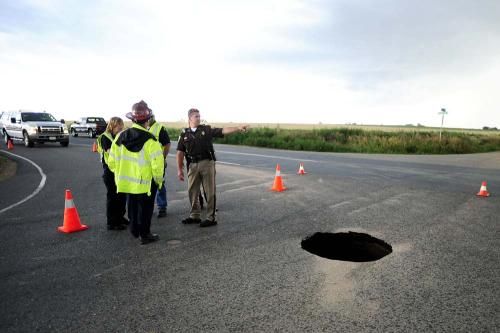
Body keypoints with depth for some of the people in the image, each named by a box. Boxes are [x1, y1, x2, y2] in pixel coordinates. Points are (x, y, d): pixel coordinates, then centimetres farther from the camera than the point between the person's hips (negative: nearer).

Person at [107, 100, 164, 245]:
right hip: (146, 182, -5)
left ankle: (134, 230, 37)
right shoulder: (149, 140, -19)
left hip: (127, 180, 5)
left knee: (132, 205, 22)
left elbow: (112, 161, 4)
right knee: (145, 207, 9)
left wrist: (120, 174, 18)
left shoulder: (120, 137, -2)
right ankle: (145, 235, 18)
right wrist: (158, 179, -6)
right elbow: (157, 163, -21)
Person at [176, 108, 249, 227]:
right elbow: (180, 152, 7)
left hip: (207, 163, -2)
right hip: (192, 165, 3)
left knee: (210, 192, 0)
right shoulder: (184, 133, 8)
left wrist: (238, 128, -19)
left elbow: (222, 131, -6)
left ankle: (211, 218, 9)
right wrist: (179, 169, 1)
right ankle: (195, 216, 25)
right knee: (192, 191, 10)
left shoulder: (207, 129, 4)